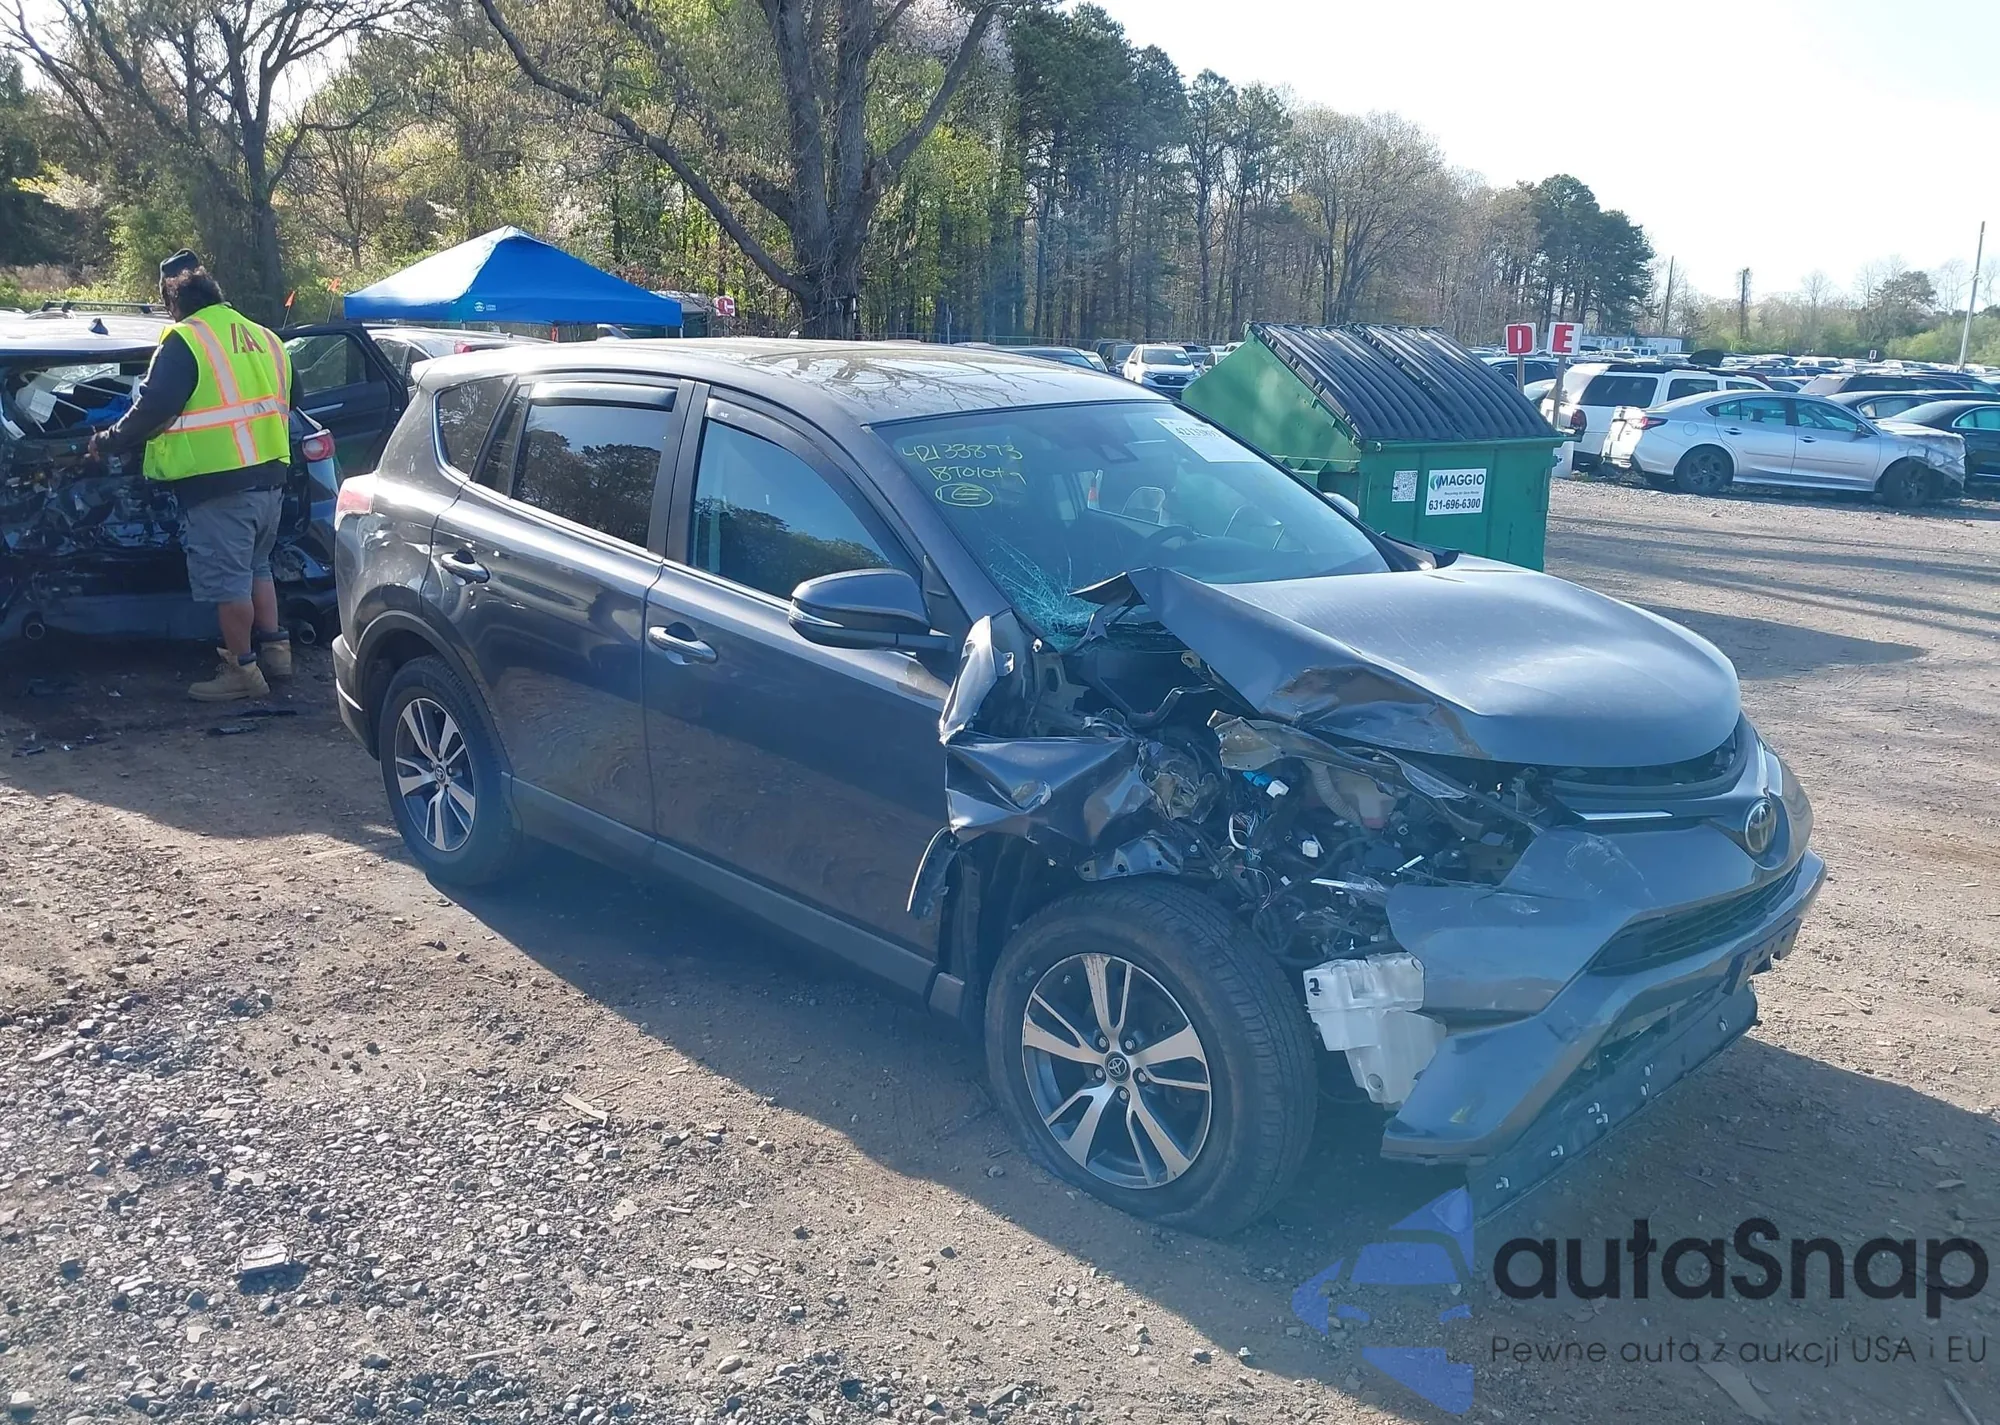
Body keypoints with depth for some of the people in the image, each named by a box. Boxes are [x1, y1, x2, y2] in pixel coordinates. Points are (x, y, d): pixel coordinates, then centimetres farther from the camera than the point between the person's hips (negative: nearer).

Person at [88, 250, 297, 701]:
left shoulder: (185, 342, -9)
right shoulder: (263, 338, 13)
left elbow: (151, 410, -11)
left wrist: (107, 442, 3)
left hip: (219, 484, -8)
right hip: (270, 475, 8)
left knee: (227, 578, 0)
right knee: (256, 566, 22)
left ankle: (241, 669, 5)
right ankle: (275, 648, 25)